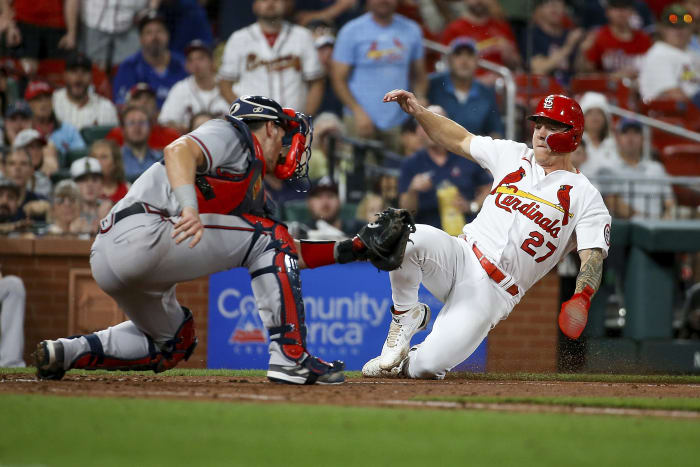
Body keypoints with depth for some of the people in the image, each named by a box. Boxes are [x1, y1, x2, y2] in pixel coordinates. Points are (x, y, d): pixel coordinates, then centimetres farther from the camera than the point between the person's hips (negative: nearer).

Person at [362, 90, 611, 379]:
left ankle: (408, 362, 17)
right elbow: (460, 141, 23)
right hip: (462, 256, 4)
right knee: (410, 238, -32)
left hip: (494, 293, -3)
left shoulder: (584, 196, 0)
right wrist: (419, 113, 7)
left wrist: (582, 299, -31)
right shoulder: (513, 155, 14)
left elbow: (593, 257, -10)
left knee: (428, 366, -23)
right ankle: (405, 317, -3)